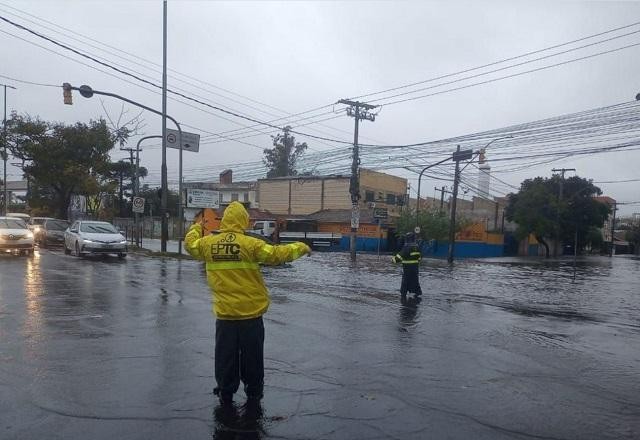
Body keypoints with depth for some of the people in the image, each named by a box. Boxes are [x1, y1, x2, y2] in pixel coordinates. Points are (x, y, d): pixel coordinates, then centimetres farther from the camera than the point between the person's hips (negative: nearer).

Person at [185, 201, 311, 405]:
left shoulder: (209, 243, -2)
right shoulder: (250, 244, -14)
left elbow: (190, 244, 18)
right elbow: (277, 254, -14)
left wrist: (196, 228, 38)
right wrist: (301, 247, 1)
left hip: (224, 314, 3)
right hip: (251, 313, -2)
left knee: (226, 355, 15)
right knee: (252, 355, 13)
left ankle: (225, 392, 26)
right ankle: (254, 391, 27)